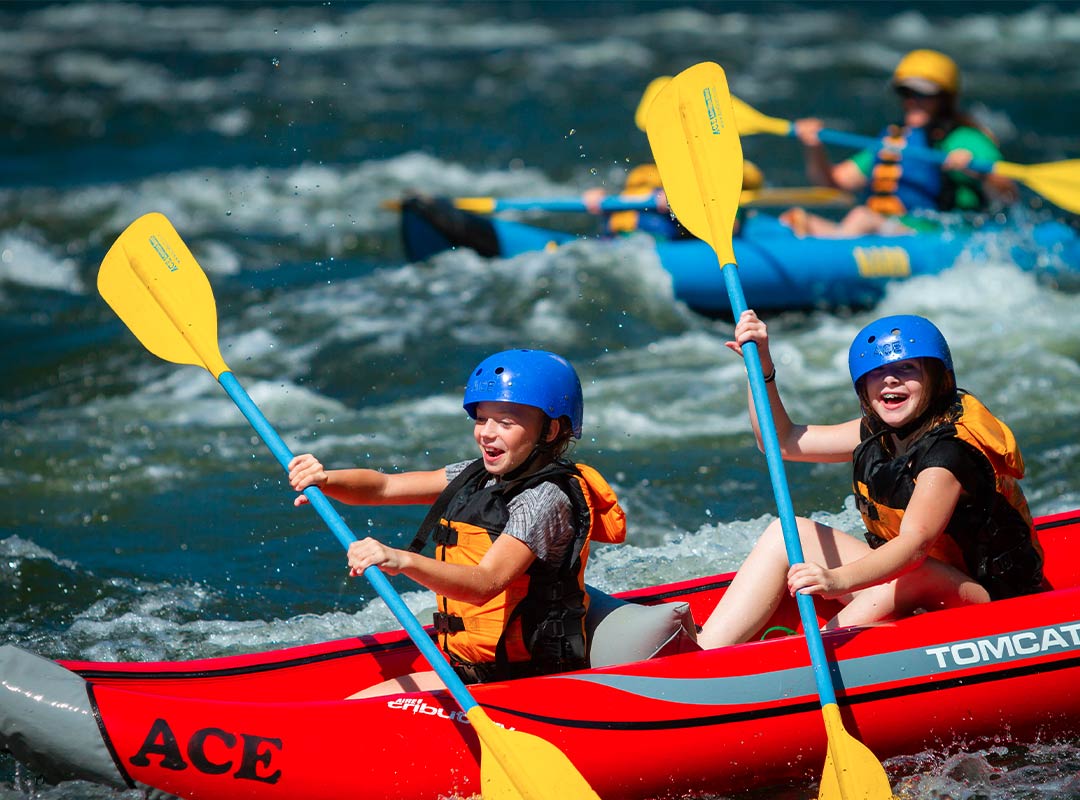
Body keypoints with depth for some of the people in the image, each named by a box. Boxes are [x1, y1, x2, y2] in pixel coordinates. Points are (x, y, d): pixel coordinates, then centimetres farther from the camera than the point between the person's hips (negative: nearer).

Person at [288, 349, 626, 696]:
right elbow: (383, 486, 8)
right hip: (466, 669, 9)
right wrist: (324, 481, -13)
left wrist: (402, 561, -47)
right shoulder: (477, 477, 10)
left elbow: (485, 583, -32)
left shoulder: (546, 498, -18)